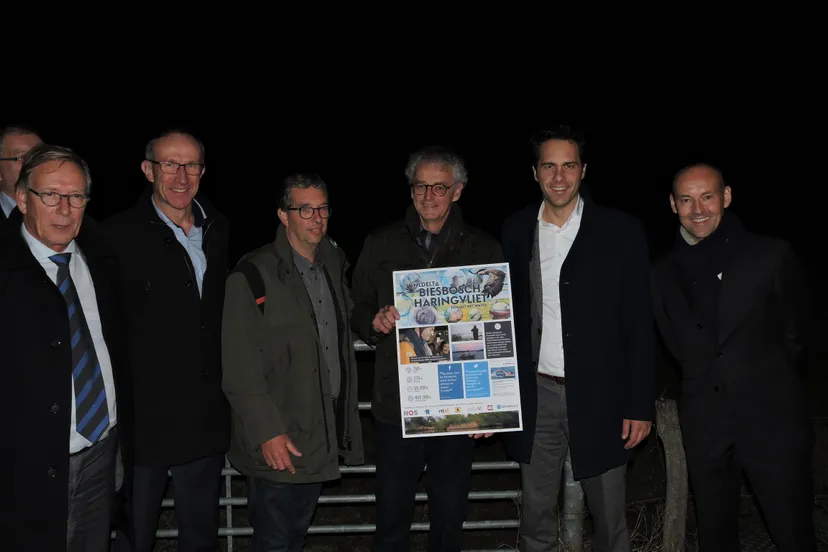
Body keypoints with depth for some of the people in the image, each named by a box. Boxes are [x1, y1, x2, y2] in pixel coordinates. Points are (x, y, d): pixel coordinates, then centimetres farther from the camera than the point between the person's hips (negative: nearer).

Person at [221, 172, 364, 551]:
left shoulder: (334, 266, 10)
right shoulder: (254, 275, -12)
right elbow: (240, 368, -16)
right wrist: (267, 433, -18)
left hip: (321, 438, 6)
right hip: (277, 443, -6)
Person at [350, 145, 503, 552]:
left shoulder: (484, 250, 3)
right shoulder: (381, 244, 6)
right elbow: (357, 311, 10)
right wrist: (375, 322, -14)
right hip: (395, 406, 0)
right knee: (392, 518, 8)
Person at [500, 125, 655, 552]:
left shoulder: (621, 232, -4)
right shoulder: (515, 231, 4)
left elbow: (639, 325, -4)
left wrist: (640, 405, -6)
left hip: (599, 396, -2)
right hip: (535, 395, 2)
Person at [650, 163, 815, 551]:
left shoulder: (771, 255, -5)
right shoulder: (663, 274, 4)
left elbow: (794, 330, 6)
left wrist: (762, 377, 10)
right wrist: (707, 379, 11)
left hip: (772, 420, -3)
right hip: (704, 427, 3)